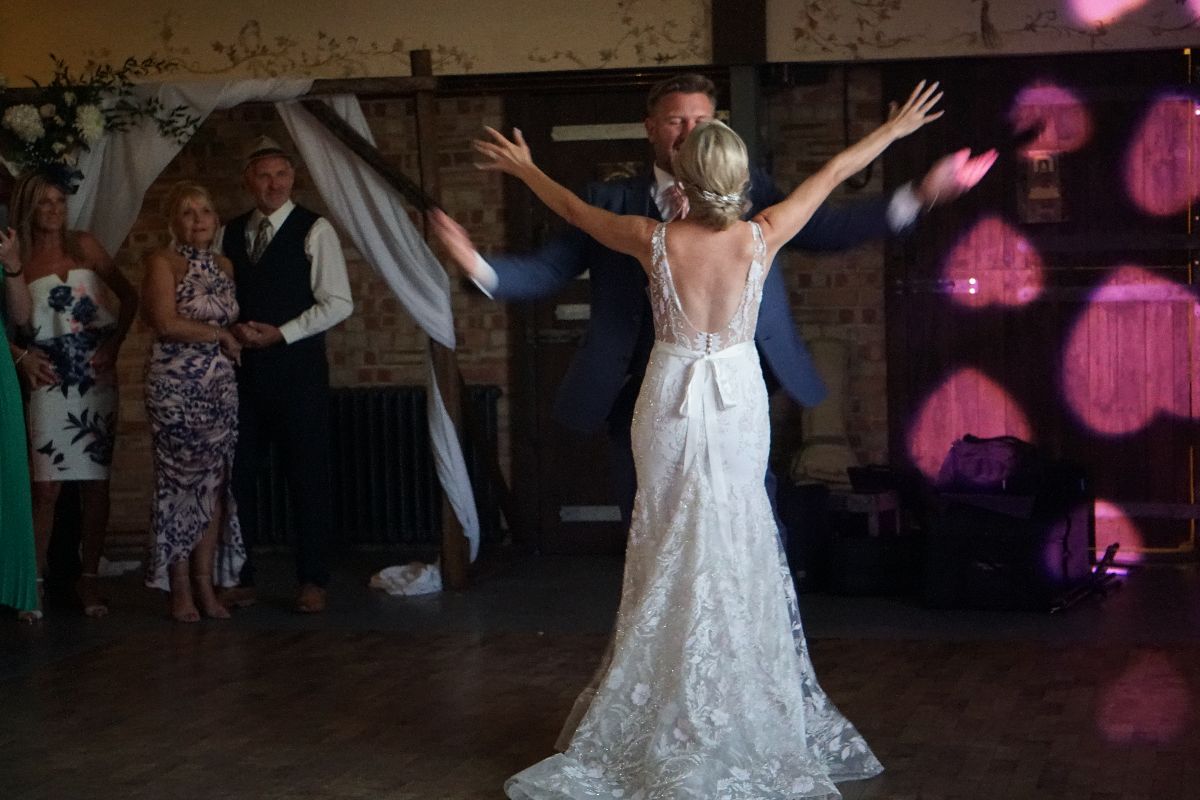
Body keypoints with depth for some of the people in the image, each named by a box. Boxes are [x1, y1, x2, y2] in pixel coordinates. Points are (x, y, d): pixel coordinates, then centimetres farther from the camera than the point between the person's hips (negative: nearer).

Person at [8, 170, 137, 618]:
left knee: (95, 481, 2)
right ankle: (35, 578, -2)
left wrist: (113, 344, 0)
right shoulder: (19, 258, 4)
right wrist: (22, 357, -8)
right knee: (47, 484, -9)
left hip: (95, 378, 2)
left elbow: (128, 297, 10)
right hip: (52, 380, -2)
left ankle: (89, 580, 10)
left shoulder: (84, 246, 8)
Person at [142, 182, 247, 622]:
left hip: (221, 388, 5)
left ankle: (206, 586, 9)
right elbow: (166, 323, -14)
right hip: (175, 388, -5)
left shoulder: (224, 265, 14)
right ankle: (180, 590, 4)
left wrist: (235, 337, 1)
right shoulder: (163, 262, -4)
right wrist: (220, 335, -7)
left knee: (214, 486, 4)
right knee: (180, 484, -2)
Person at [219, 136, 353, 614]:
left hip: (297, 366, -4)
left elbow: (338, 303, -7)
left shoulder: (315, 230, -1)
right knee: (238, 473, 5)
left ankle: (312, 582, 8)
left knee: (307, 475, 0)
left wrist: (280, 333, -12)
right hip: (241, 366, 4)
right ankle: (240, 579, 14)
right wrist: (234, 328, -8)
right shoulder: (230, 234, 12)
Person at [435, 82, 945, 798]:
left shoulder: (656, 241, -13)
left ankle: (664, 725, 14)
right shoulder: (762, 238, -12)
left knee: (669, 549, 9)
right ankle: (743, 722, 16)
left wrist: (525, 168, 22)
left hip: (672, 402, 0)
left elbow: (576, 210, 4)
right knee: (738, 550, 11)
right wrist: (895, 129, 17)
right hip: (740, 401, 1)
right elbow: (833, 173, 3)